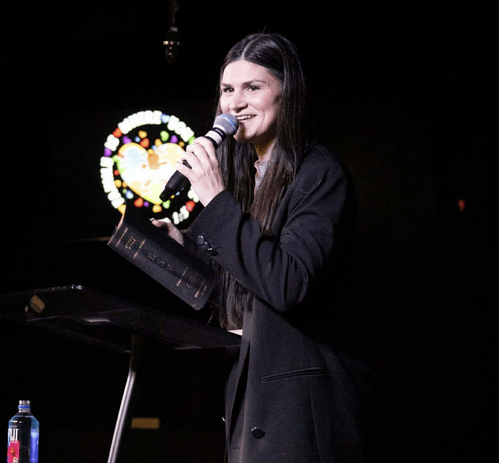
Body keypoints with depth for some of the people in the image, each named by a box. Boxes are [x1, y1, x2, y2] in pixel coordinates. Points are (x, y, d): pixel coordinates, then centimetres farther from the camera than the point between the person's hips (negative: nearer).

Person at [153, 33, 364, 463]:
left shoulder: (319, 173, -11)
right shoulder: (242, 172, 14)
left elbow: (288, 284, -23)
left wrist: (217, 200, -21)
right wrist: (183, 244, 8)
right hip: (248, 387, 8)